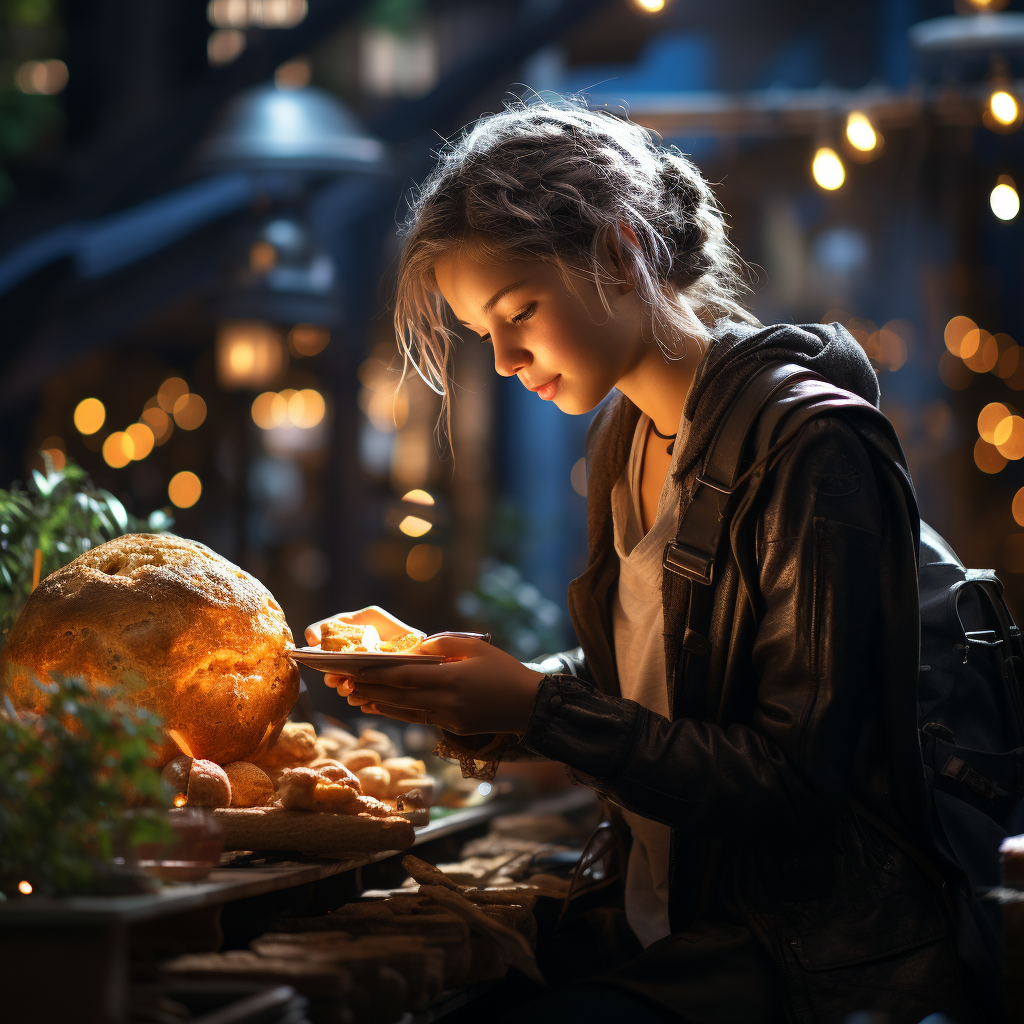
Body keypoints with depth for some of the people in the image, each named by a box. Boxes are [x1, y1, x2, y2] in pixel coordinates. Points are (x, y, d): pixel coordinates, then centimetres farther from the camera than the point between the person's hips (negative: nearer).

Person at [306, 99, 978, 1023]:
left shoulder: (816, 449, -16)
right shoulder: (625, 438, 10)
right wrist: (485, 683, 1)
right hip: (660, 925, 7)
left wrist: (538, 711, -20)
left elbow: (796, 779, -19)